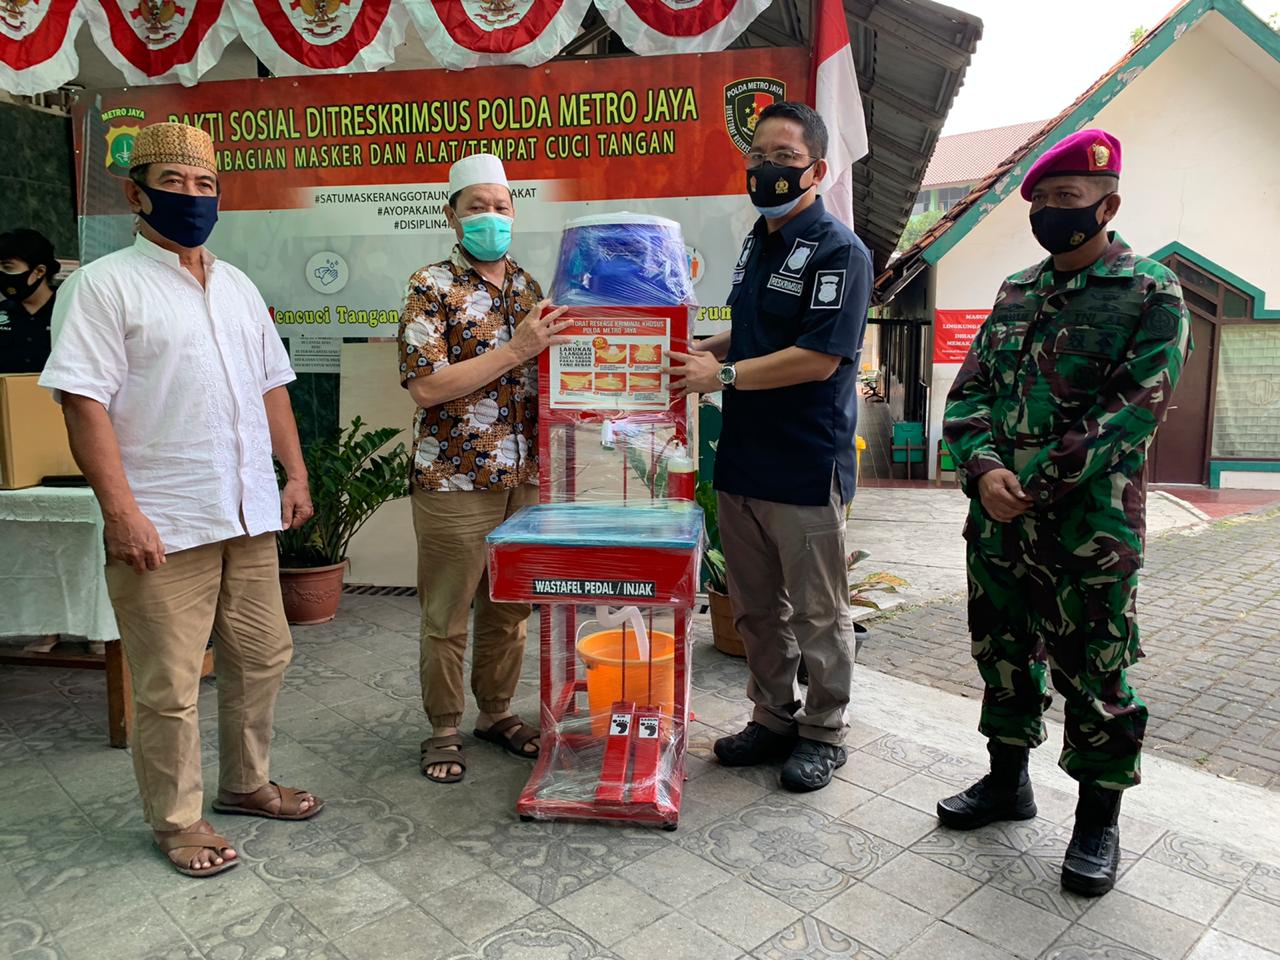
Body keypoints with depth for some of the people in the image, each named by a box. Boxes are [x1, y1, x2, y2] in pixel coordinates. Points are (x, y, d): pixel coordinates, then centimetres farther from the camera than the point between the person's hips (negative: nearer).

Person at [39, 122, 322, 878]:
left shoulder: (239, 287, 14)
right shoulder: (105, 285, -5)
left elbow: (272, 387, 16)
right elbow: (84, 403, -12)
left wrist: (297, 475, 10)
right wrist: (122, 512, -18)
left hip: (249, 515, 6)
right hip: (163, 526, -6)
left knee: (262, 656, 15)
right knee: (170, 686, 5)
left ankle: (247, 782, 35)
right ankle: (178, 821, 23)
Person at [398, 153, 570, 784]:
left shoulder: (530, 289, 10)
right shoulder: (432, 288, -6)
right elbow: (425, 386, -17)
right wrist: (517, 349, -20)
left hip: (523, 479, 5)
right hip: (455, 480, -5)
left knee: (510, 607, 16)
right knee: (446, 614, 8)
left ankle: (497, 712, 34)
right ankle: (444, 729, 26)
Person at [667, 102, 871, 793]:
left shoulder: (839, 250, -11)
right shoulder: (757, 243, 15)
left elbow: (819, 357, -19)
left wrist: (724, 375, -16)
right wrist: (702, 351, 10)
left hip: (805, 467, -8)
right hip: (742, 458, 8)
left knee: (817, 615, 8)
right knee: (756, 608, 17)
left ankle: (823, 733, 26)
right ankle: (772, 719, 34)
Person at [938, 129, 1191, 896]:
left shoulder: (1151, 294, -5)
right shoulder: (1017, 293, 12)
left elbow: (1133, 412, -15)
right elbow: (969, 392, 7)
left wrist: (1034, 485, -18)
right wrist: (984, 471, -11)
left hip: (1089, 530, -5)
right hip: (997, 521, 6)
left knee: (1093, 675, 6)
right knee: (1003, 655, 17)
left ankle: (1099, 821, 26)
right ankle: (1009, 781, 37)